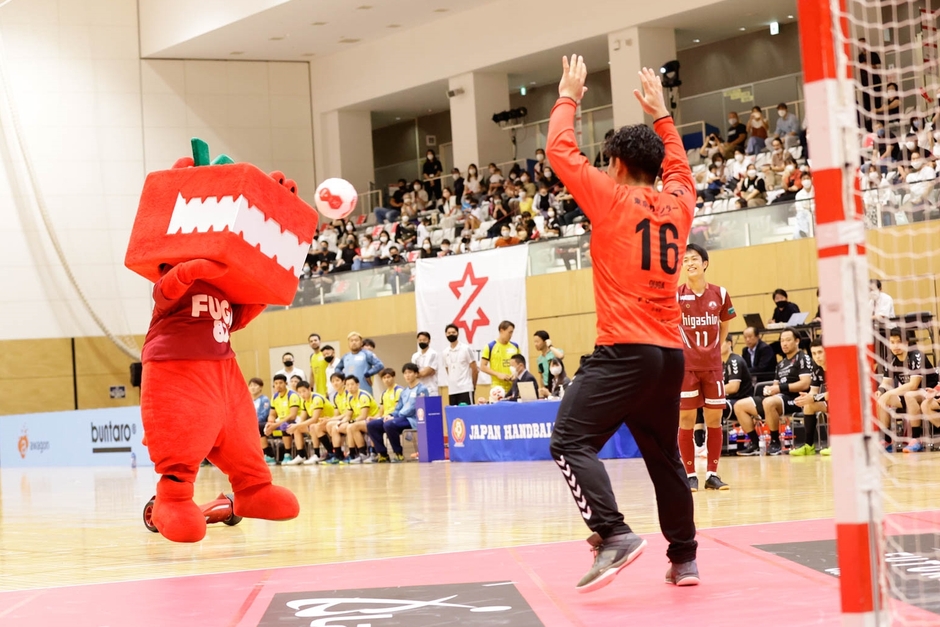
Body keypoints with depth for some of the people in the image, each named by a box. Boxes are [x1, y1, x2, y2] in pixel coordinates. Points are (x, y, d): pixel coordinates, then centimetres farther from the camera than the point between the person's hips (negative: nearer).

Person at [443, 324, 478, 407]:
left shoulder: (466, 349, -2)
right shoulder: (445, 352, 11)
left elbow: (474, 369, 1)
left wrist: (473, 385, 5)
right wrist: (452, 383, 14)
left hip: (465, 389, -5)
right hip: (452, 390, 5)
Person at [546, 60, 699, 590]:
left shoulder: (613, 199, -4)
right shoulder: (678, 202, 11)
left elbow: (561, 151, 3)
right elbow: (679, 167, 34)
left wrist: (569, 99, 17)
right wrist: (661, 114, 41)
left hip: (625, 351, -7)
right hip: (671, 353, 7)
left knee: (572, 441, -9)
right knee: (665, 456, 15)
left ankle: (614, 534, -25)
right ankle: (684, 559, 18)